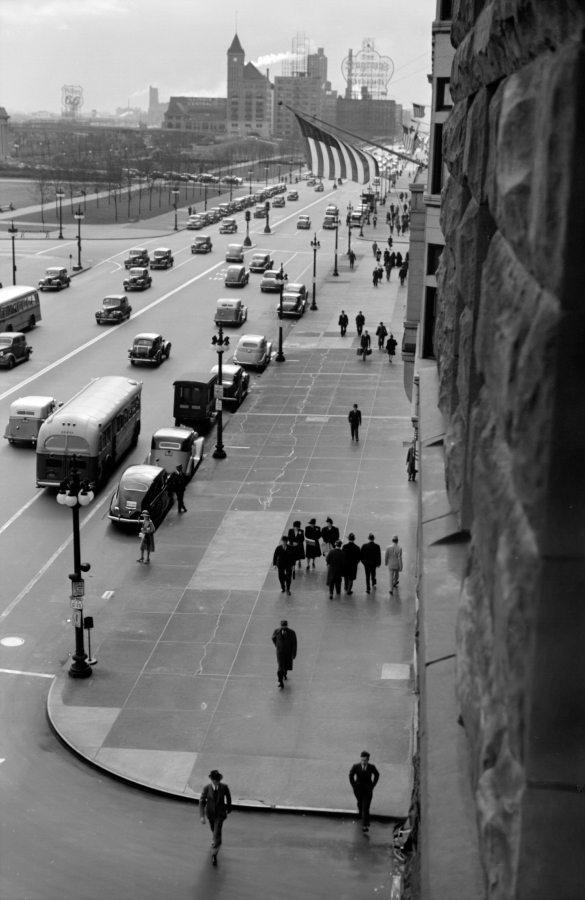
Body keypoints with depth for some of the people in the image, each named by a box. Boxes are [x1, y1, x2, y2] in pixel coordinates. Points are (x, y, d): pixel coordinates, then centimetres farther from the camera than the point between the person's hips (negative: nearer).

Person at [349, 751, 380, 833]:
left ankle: (365, 825, -2)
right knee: (360, 804, 21)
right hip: (358, 790, 2)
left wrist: (373, 785, 3)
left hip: (367, 790, -2)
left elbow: (377, 775, 4)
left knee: (365, 808, -7)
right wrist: (353, 785, 4)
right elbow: (351, 775, 3)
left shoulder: (372, 767, -18)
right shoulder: (356, 767, -18)